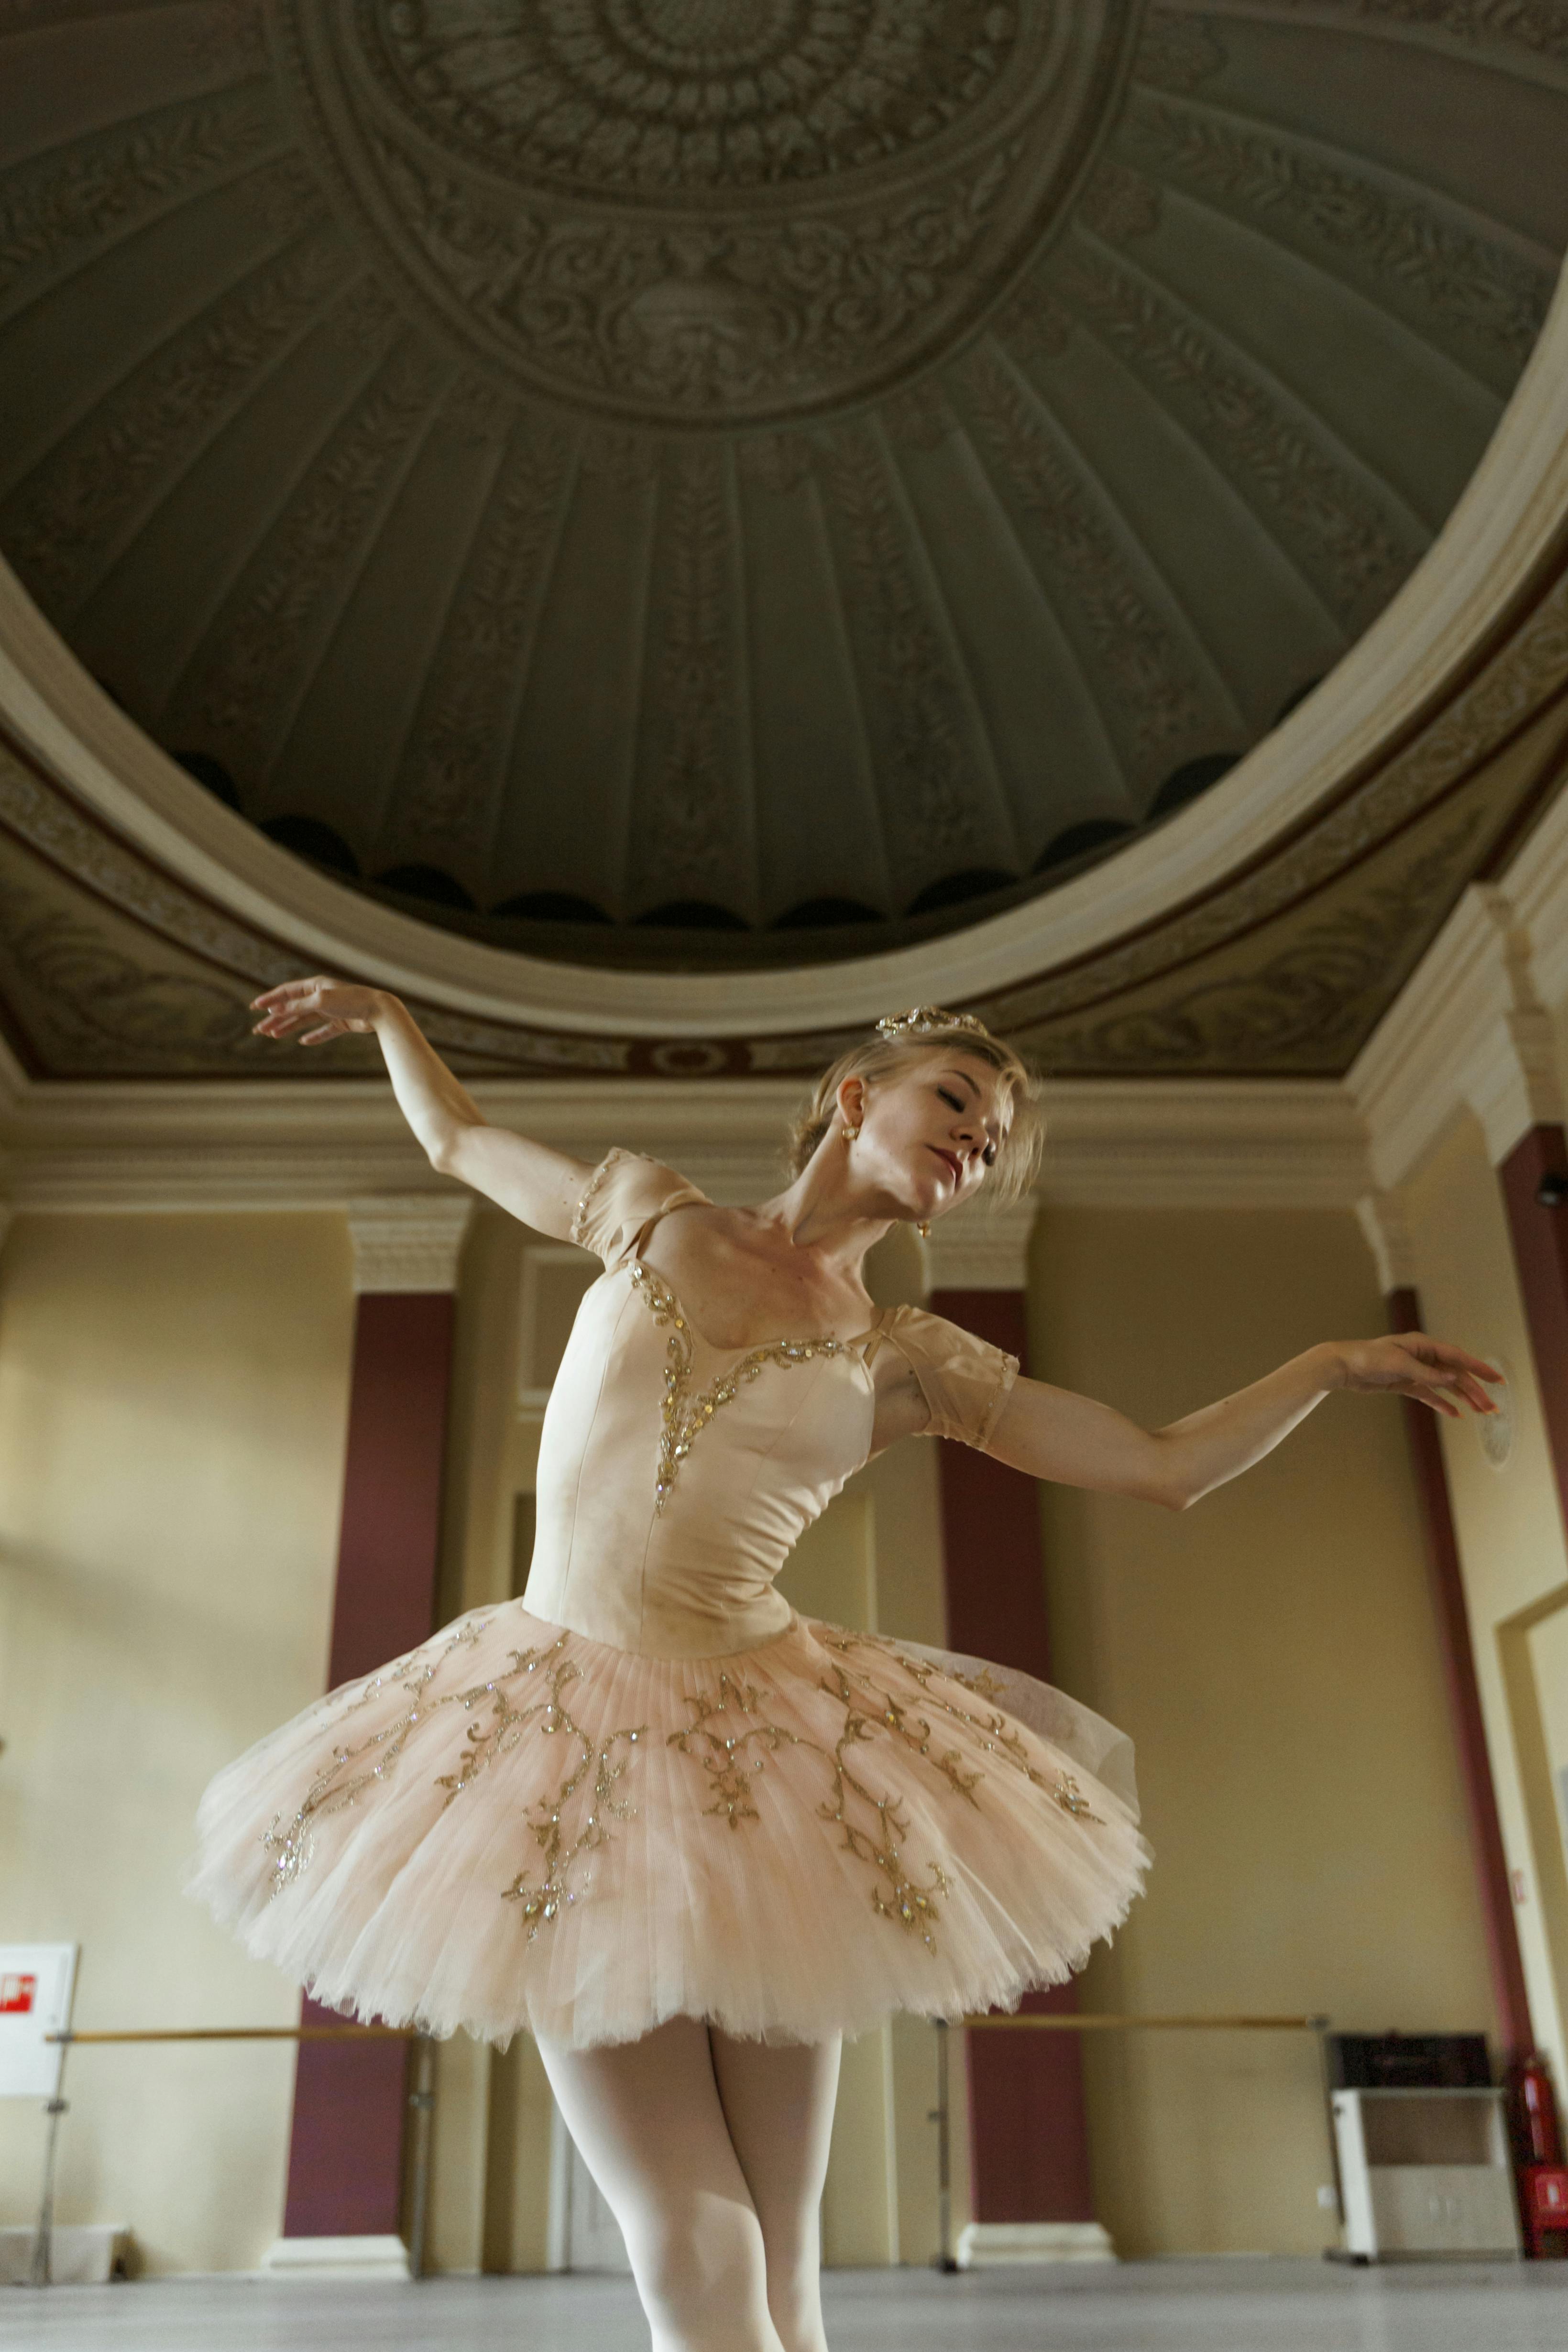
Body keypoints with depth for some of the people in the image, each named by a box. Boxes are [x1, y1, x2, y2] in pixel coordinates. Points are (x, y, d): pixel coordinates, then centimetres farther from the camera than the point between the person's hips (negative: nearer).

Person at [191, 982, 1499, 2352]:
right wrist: (381, 1013, 24)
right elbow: (459, 1140, 23)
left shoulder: (907, 1362, 6)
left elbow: (1169, 1468, 7)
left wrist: (1337, 1362, 5)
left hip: (762, 1754, 1)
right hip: (567, 1727, -1)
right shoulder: (648, 1213, 6)